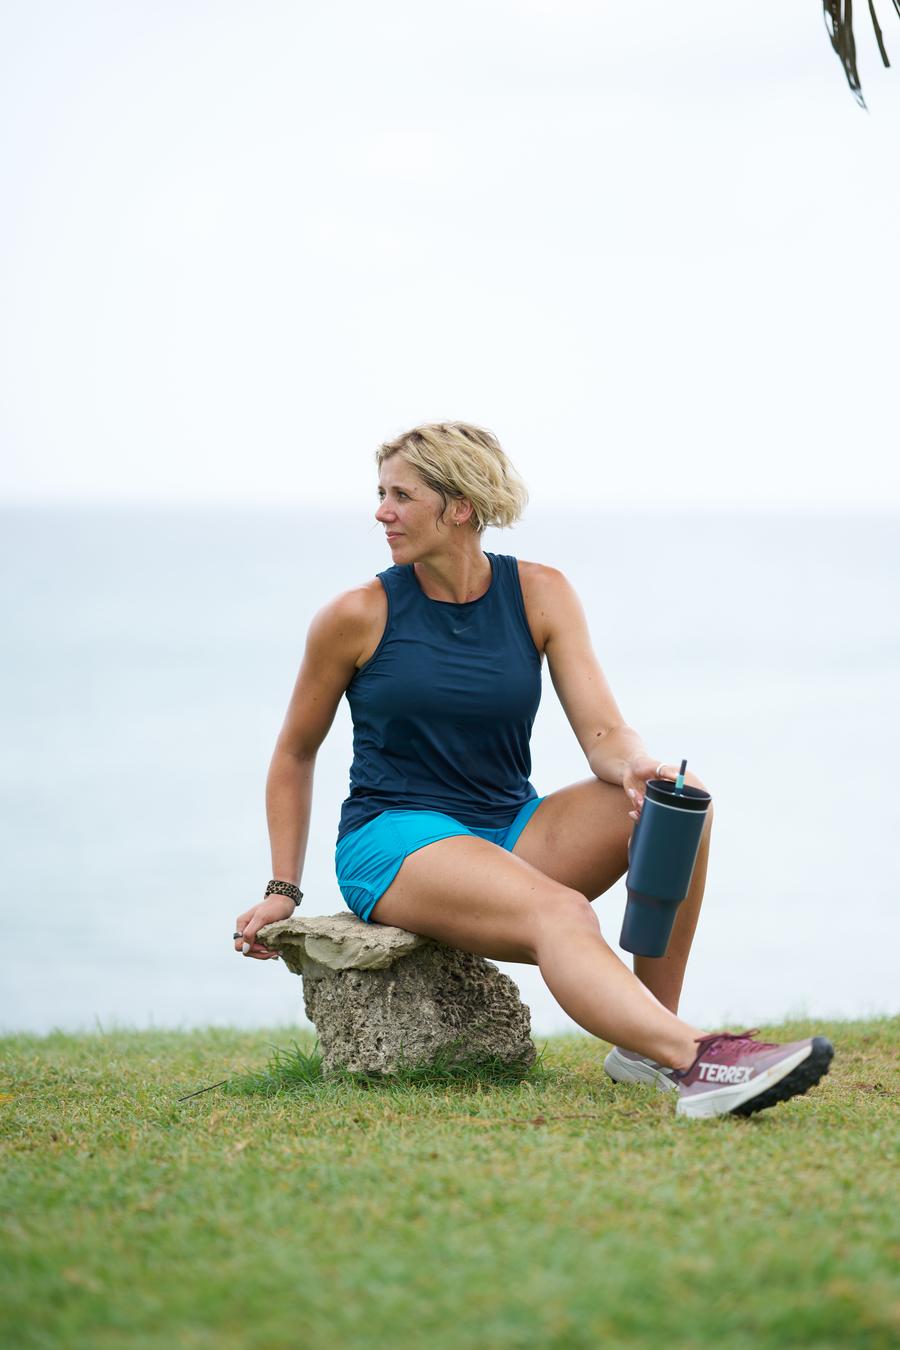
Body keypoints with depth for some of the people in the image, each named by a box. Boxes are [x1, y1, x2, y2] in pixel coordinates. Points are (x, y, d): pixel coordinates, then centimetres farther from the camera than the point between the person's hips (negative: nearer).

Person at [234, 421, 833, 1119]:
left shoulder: (539, 593, 2)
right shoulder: (359, 615, -3)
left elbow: (604, 732, -7)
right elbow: (294, 755, 10)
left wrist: (638, 768, -31)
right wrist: (282, 890, 4)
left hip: (512, 834, 4)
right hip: (395, 843, -4)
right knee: (558, 913, -35)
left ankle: (647, 1045, -20)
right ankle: (694, 1060, -59)